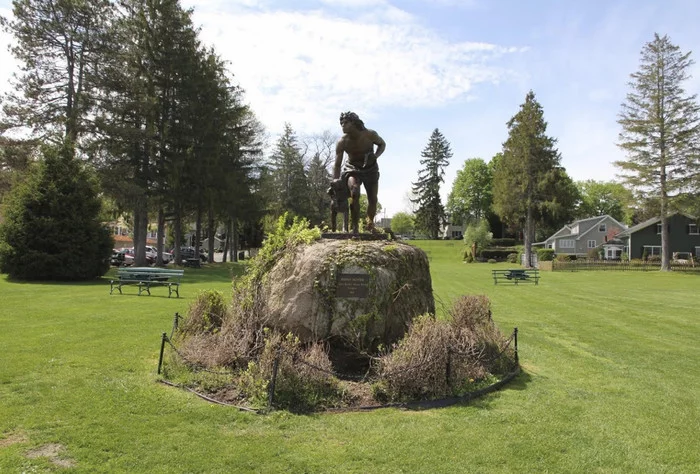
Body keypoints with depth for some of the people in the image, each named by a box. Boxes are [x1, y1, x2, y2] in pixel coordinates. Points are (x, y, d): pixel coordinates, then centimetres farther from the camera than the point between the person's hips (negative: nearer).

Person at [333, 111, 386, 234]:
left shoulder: (370, 135, -21)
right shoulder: (342, 142, -20)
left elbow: (382, 144, 1)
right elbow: (337, 165, -16)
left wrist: (375, 156, -18)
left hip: (370, 168, 1)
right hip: (352, 169, -1)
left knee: (373, 199, 2)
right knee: (355, 193, -28)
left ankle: (370, 223, 31)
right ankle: (355, 227, -21)